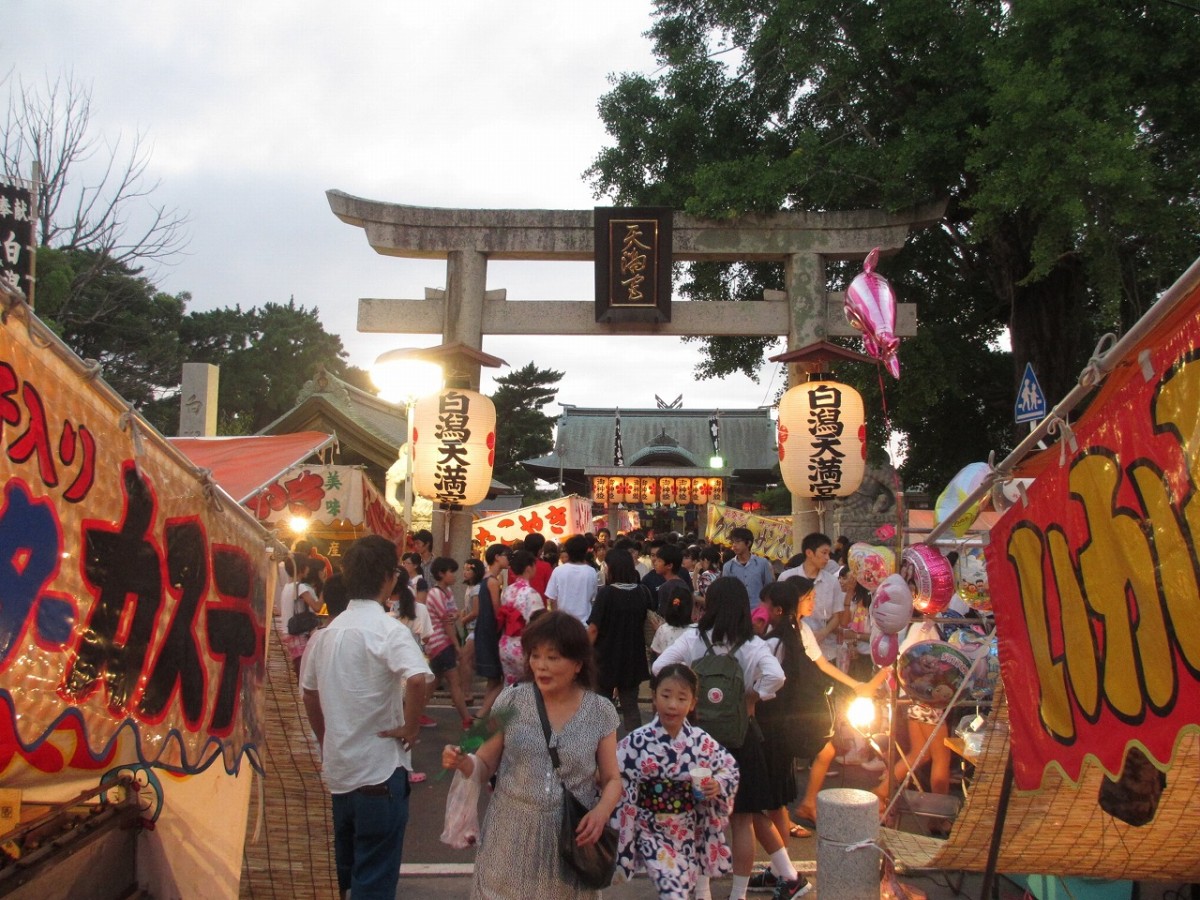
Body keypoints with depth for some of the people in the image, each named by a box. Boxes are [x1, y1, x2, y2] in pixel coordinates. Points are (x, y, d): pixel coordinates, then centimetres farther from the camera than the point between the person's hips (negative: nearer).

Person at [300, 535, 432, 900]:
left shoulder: (328, 631, 4)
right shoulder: (388, 630, -17)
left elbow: (310, 694, 14)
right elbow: (418, 679, -35)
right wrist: (410, 727, -20)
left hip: (338, 771, 7)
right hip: (380, 773, -7)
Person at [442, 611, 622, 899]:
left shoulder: (600, 712, -4)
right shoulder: (511, 701, -4)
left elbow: (612, 779, 5)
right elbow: (485, 766, 2)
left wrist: (601, 811, -14)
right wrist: (463, 762, -18)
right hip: (512, 837, 0)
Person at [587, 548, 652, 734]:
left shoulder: (606, 593, -17)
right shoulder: (643, 593, -3)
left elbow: (593, 628, -17)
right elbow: (648, 623, 9)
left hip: (606, 657, -3)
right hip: (633, 657, 3)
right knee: (631, 705, 11)